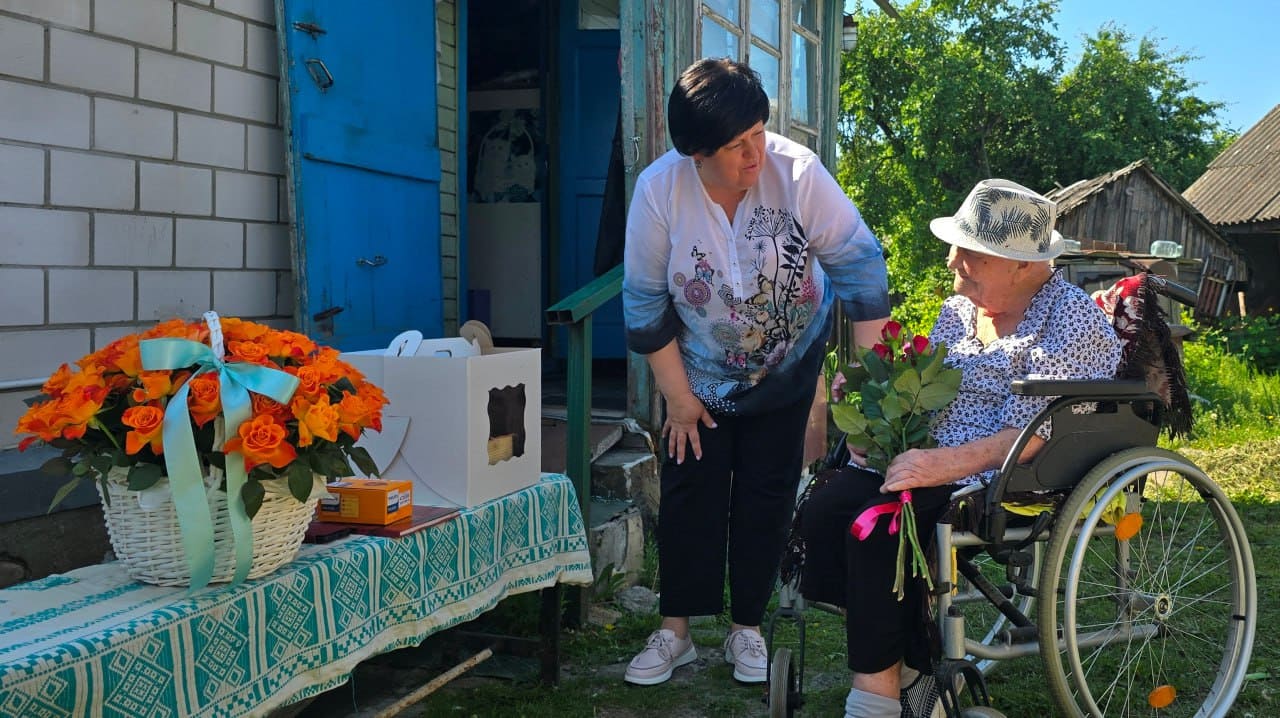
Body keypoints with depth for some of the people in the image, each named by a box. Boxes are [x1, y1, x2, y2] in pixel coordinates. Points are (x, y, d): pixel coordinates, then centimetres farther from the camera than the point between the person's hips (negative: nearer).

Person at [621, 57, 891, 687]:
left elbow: (859, 262, -20)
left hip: (787, 366, 0)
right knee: (689, 492, 2)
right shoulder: (659, 191, -23)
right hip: (701, 369, 0)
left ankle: (746, 628, 20)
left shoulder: (795, 170, -27)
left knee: (766, 496, 5)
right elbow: (645, 302, -13)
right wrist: (677, 395, -9)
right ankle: (675, 630, 15)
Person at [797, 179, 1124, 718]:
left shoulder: (1070, 318, -8)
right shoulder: (957, 310, 15)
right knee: (823, 507, -17)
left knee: (877, 526, -29)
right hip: (932, 461, 8)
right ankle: (917, 665, -10)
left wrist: (944, 464, -29)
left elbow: (1031, 435, -18)